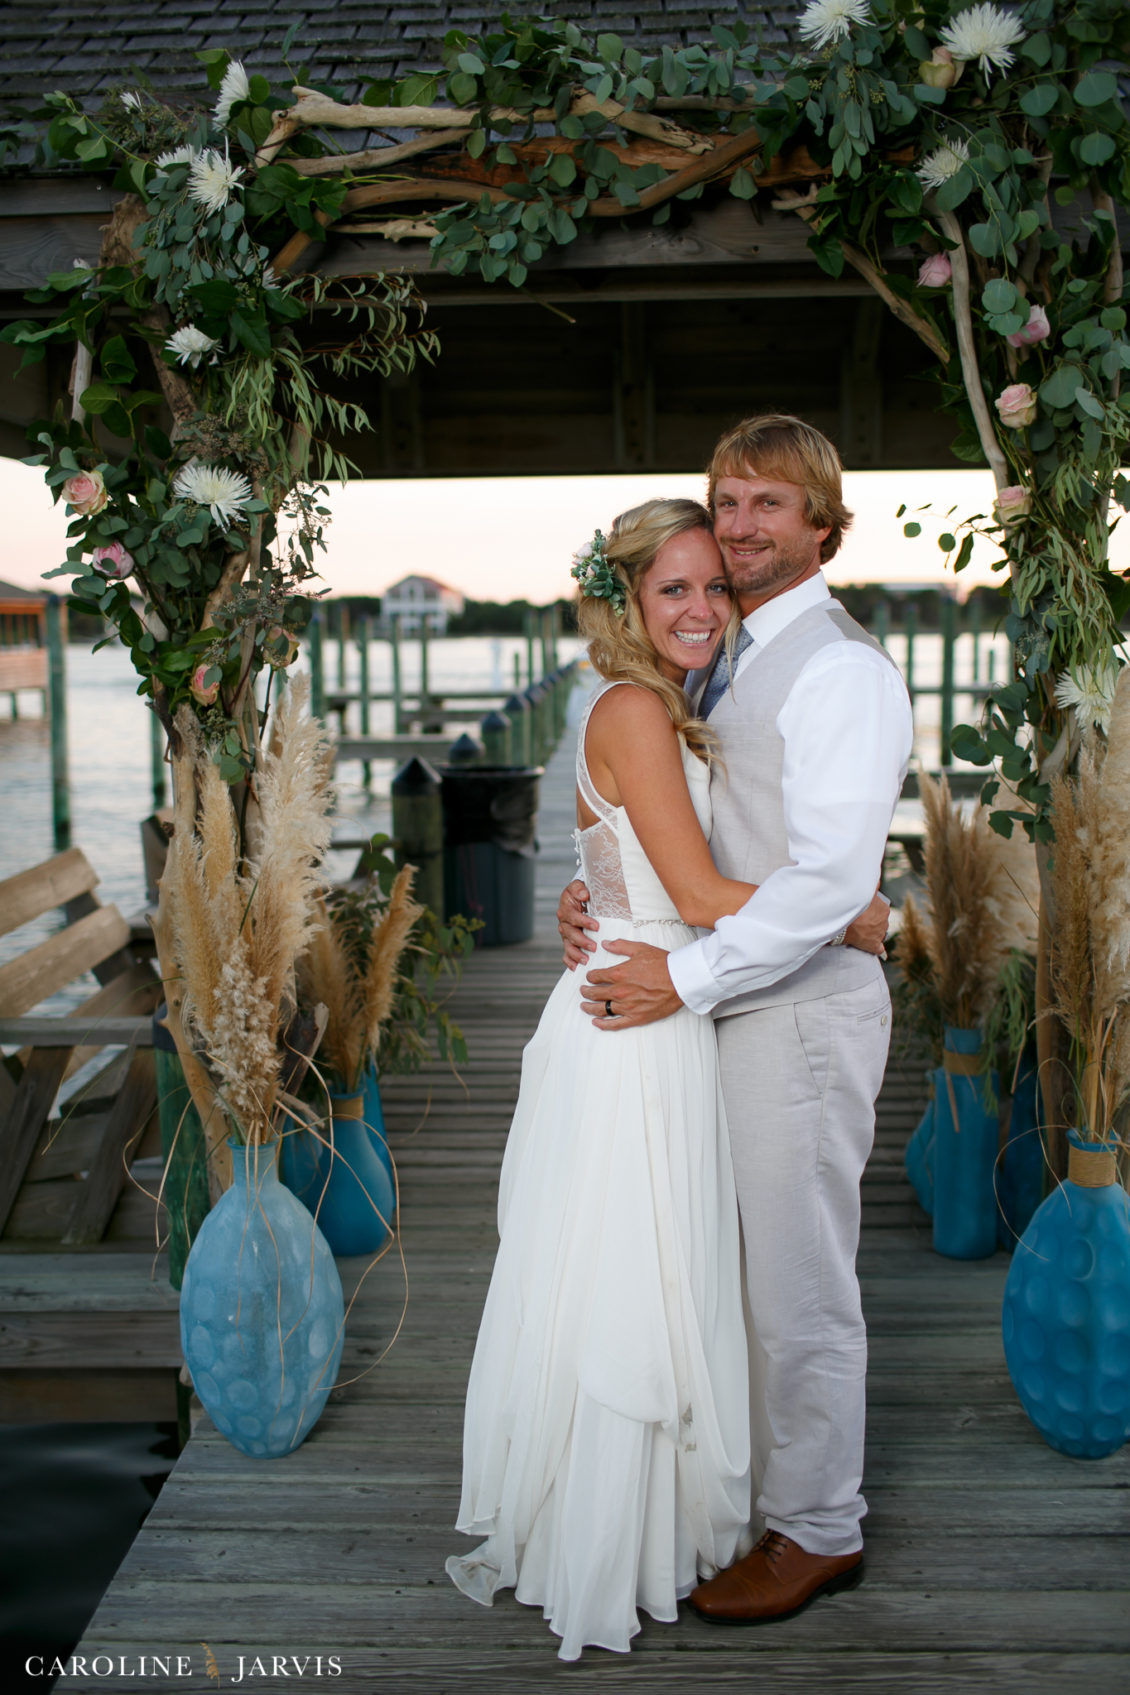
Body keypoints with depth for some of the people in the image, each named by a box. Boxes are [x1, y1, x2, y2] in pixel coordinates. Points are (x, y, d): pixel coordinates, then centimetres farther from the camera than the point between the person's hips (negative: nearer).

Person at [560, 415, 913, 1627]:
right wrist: (599, 897, 2)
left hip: (801, 1011, -9)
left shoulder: (842, 669, -15)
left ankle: (817, 1532, 22)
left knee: (799, 1288, 4)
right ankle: (758, 1488, 36)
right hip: (737, 1006, 9)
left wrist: (686, 976, -20)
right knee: (742, 1276, 19)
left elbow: (830, 878, -22)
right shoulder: (733, 665, 14)